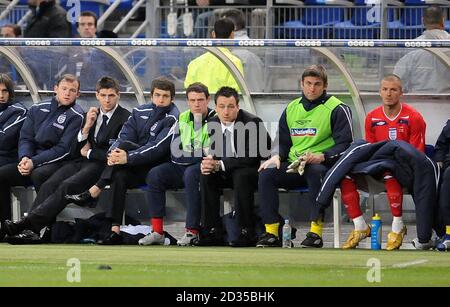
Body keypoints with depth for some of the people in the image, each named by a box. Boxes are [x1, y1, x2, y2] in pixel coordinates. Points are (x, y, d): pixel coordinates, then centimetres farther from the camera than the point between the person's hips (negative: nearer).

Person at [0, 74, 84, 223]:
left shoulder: (76, 116, -4)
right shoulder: (37, 110, 13)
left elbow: (64, 149, -11)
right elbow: (26, 138, 11)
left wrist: (34, 162, -19)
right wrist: (25, 158, -12)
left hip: (57, 163, -5)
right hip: (32, 160, 5)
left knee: (39, 174, -37)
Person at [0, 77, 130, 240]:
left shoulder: (125, 118, -1)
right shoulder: (92, 114, 20)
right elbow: (77, 148, 16)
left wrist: (89, 152, -1)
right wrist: (87, 127, -1)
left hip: (102, 165, -6)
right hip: (82, 162, 6)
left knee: (67, 186, -31)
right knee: (49, 184, -22)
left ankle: (29, 222, -40)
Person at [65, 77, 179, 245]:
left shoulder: (173, 118, -8)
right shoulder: (140, 112, 12)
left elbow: (158, 148, -20)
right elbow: (124, 136, 2)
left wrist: (128, 157, -30)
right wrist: (113, 153, -21)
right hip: (136, 169, 6)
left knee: (125, 146, -28)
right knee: (119, 176, -29)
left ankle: (93, 192, -27)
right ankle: (115, 231, -34)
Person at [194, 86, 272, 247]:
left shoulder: (252, 123, -19)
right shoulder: (213, 124, 0)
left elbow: (251, 157, -26)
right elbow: (214, 153, 5)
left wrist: (220, 165, -32)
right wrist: (208, 163, -21)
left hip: (255, 170, -6)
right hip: (228, 173, 6)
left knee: (241, 176, -36)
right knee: (206, 176, -18)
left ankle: (247, 233, -29)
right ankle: (213, 232, -15)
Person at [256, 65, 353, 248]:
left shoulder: (336, 109, 0)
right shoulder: (291, 109, 18)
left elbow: (345, 144, -7)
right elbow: (283, 141, 25)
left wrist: (321, 157, -22)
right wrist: (276, 156, 2)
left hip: (322, 165, -5)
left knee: (315, 171, -40)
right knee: (266, 174, -21)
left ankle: (316, 232, -39)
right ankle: (271, 232, -23)